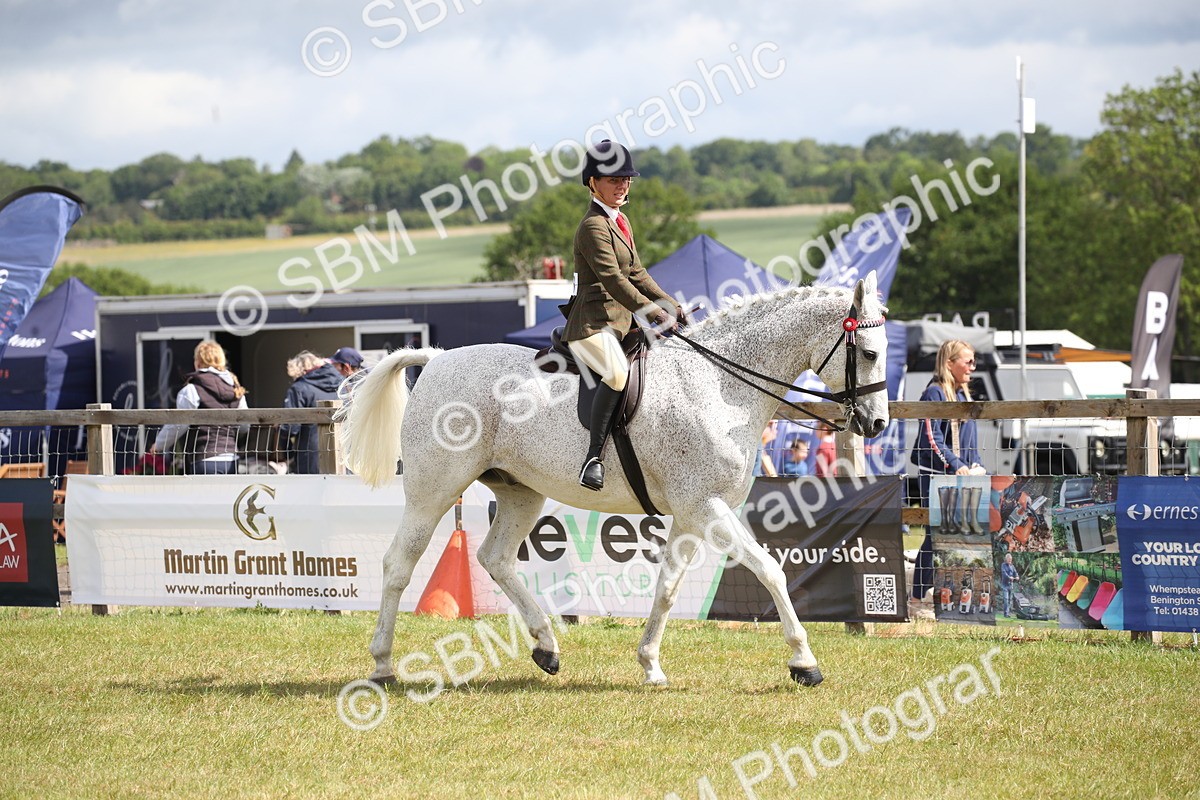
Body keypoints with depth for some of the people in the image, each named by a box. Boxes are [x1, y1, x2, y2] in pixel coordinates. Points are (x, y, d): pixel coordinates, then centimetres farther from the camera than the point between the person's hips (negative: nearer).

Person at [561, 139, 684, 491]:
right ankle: (594, 456, -36)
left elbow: (636, 274, 24)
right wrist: (654, 313, -26)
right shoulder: (594, 226, -12)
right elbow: (613, 279, -22)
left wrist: (670, 305, 12)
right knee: (618, 372, -38)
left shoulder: (621, 222, 19)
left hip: (622, 322, 11)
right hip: (593, 323, -11)